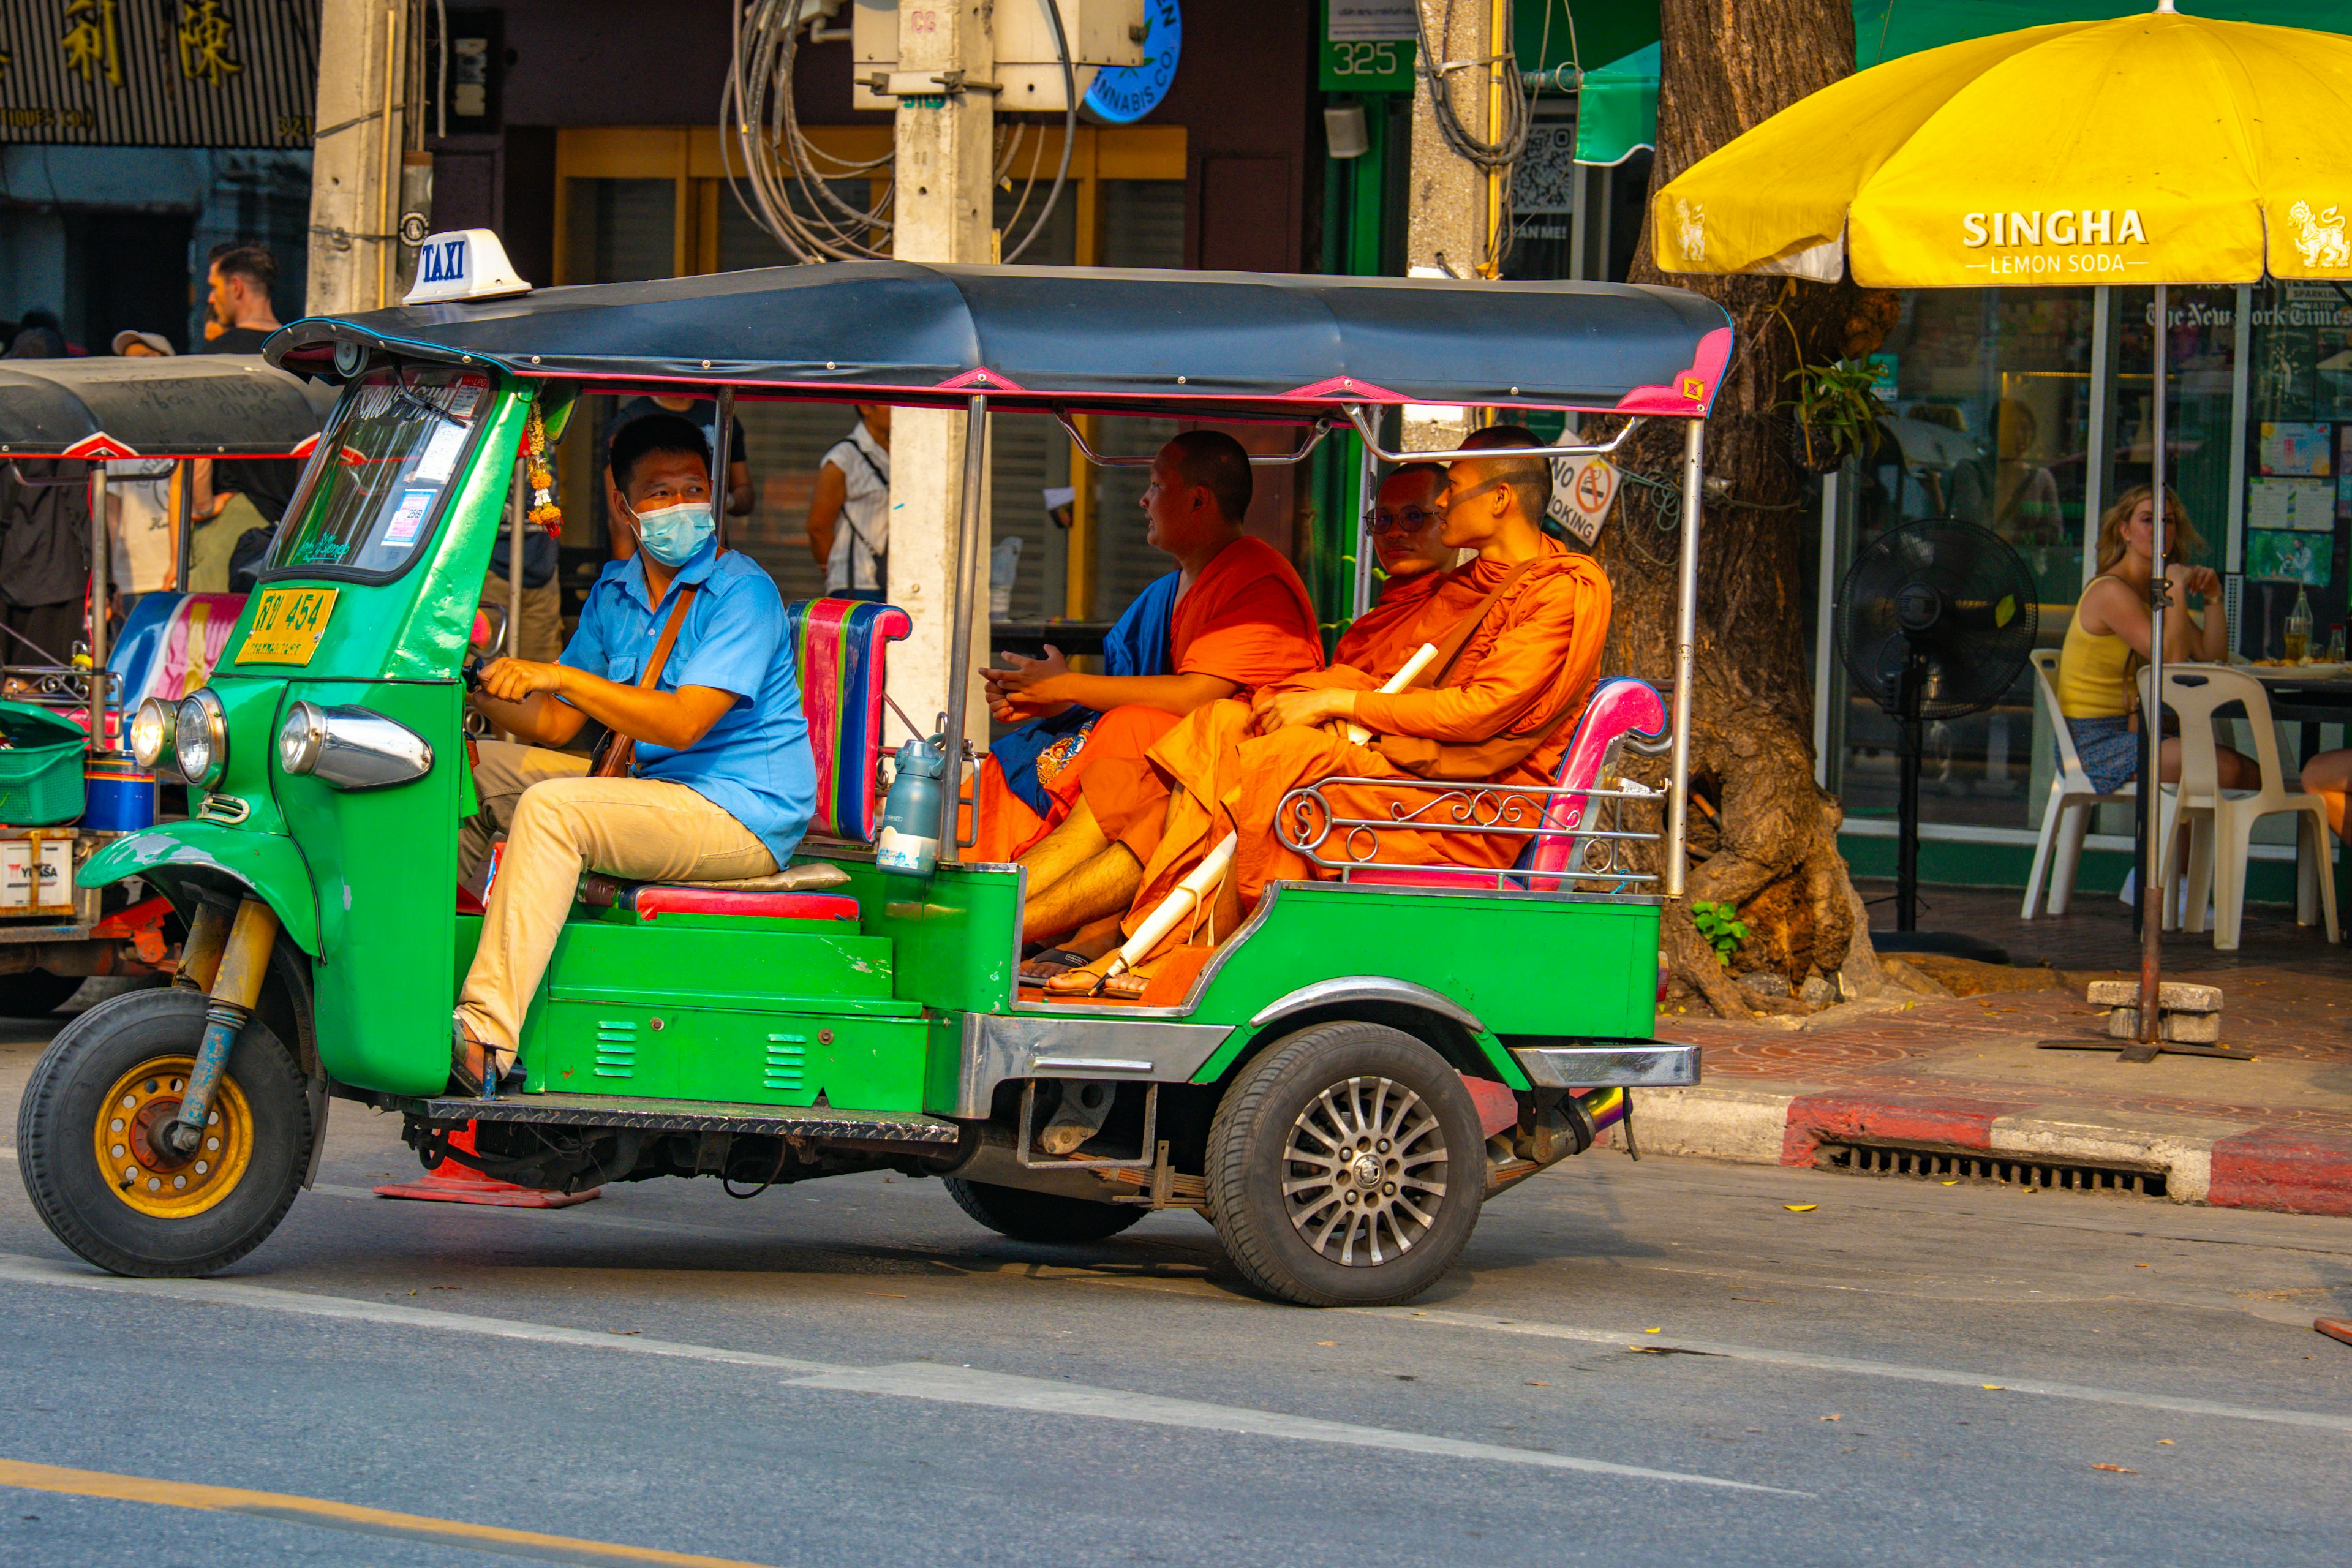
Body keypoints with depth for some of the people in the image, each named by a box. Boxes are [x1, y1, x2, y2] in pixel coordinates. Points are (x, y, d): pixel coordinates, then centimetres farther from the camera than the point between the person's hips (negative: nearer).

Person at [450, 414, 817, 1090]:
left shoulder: (741, 592, -13)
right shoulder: (613, 592, 11)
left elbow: (682, 723, -24)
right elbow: (555, 725, 10)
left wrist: (563, 676, -30)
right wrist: (483, 693, -10)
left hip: (740, 816, -8)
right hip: (648, 788, 8)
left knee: (550, 808, -29)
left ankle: (485, 1041, -35)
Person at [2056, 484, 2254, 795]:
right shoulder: (2111, 591, -13)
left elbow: (2212, 658, 12)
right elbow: (2172, 661, -23)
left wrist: (2213, 597, 2)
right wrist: (2177, 590, -17)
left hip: (2133, 732, 9)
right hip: (2095, 743, -9)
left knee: (2253, 775, -7)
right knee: (2224, 769, -25)